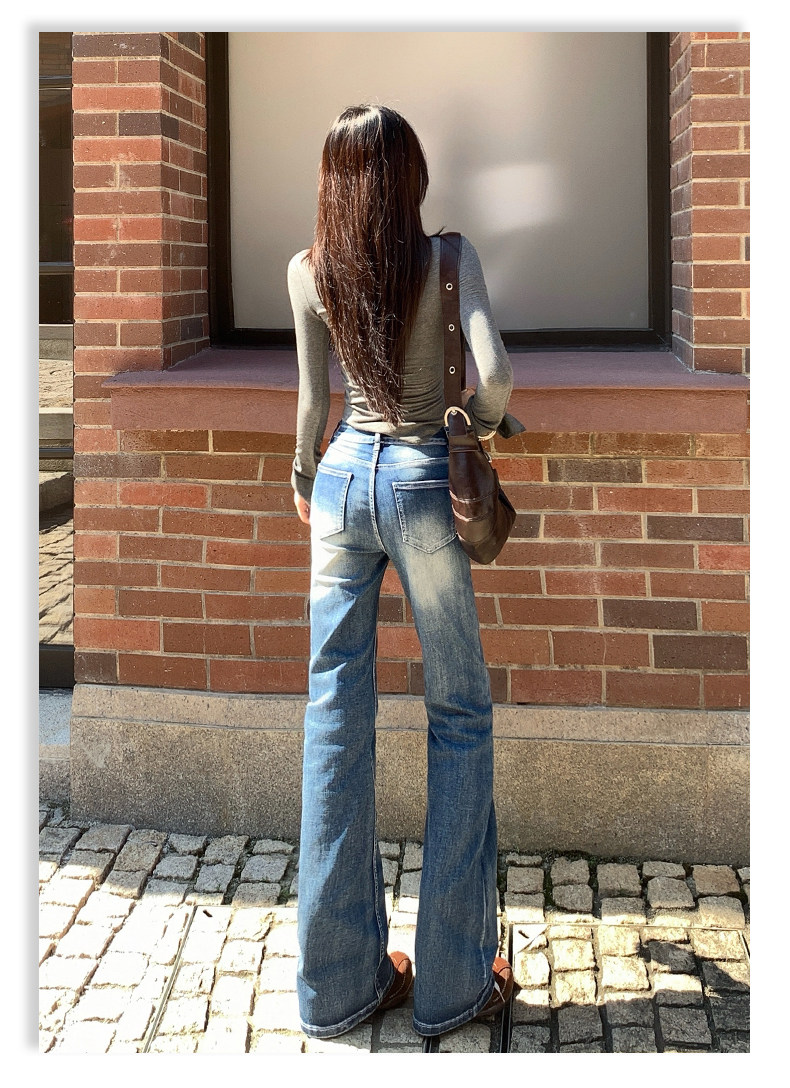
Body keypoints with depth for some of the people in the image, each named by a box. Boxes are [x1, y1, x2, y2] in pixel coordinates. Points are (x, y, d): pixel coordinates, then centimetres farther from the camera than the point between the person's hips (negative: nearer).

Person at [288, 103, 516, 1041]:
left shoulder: (308, 271, 2)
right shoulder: (448, 254, -6)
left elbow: (313, 398, 5)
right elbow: (492, 371, -16)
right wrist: (485, 425, 6)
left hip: (344, 479, 3)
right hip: (426, 480, -3)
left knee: (335, 718, 6)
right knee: (459, 717, 8)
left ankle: (339, 981, 15)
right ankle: (454, 980, 12)